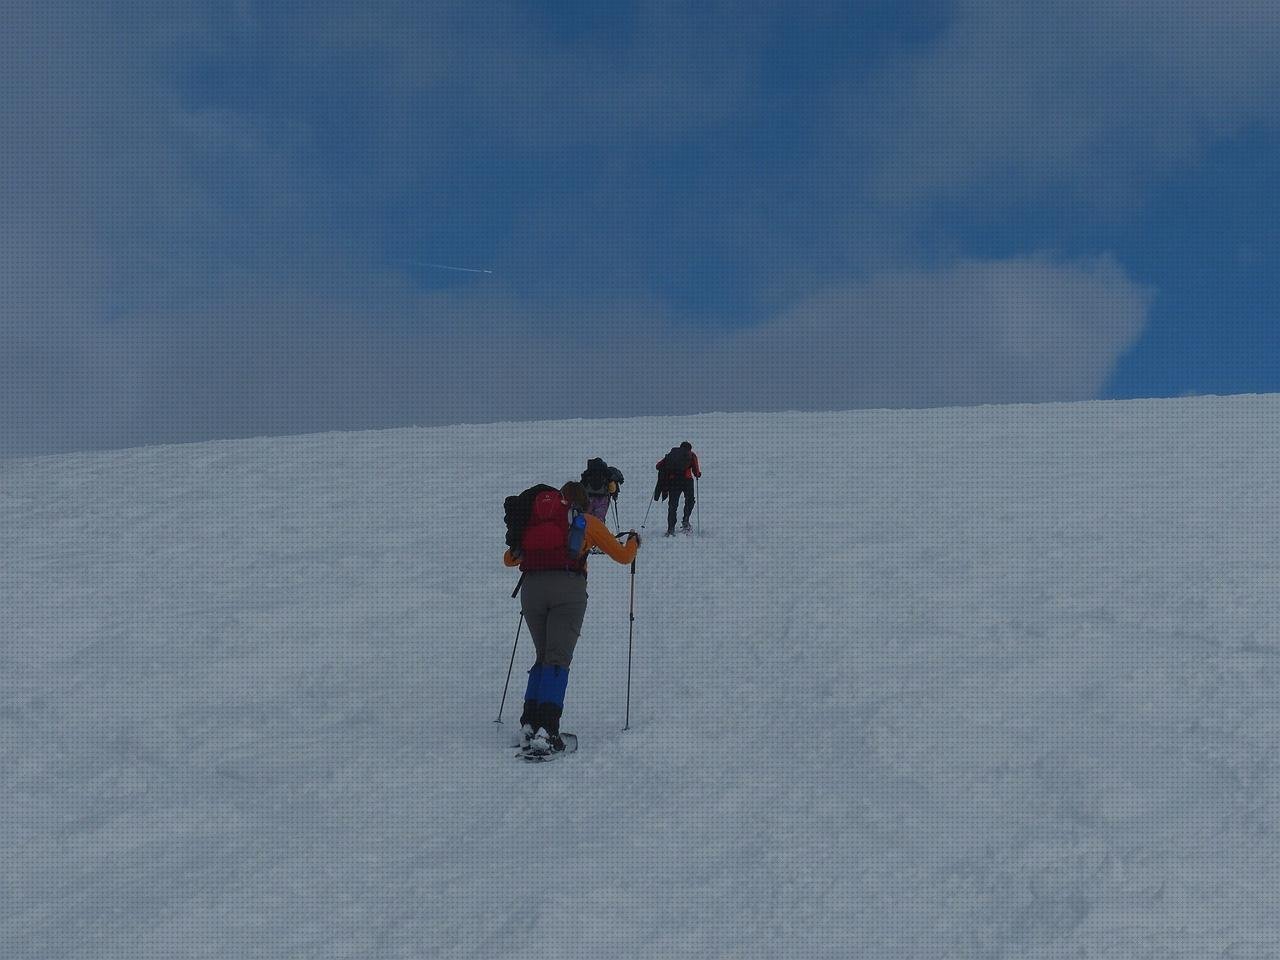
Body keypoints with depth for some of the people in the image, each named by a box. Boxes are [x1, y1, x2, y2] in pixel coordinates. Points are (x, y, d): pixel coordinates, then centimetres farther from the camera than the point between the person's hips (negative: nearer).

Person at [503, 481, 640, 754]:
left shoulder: (534, 521, 26)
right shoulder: (588, 521, 18)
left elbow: (508, 559, 35)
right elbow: (623, 556, 23)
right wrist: (633, 541, 45)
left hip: (531, 587, 3)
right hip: (568, 587, -3)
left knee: (542, 657, 17)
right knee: (558, 659, -5)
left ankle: (529, 724, 5)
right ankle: (545, 730, -20)